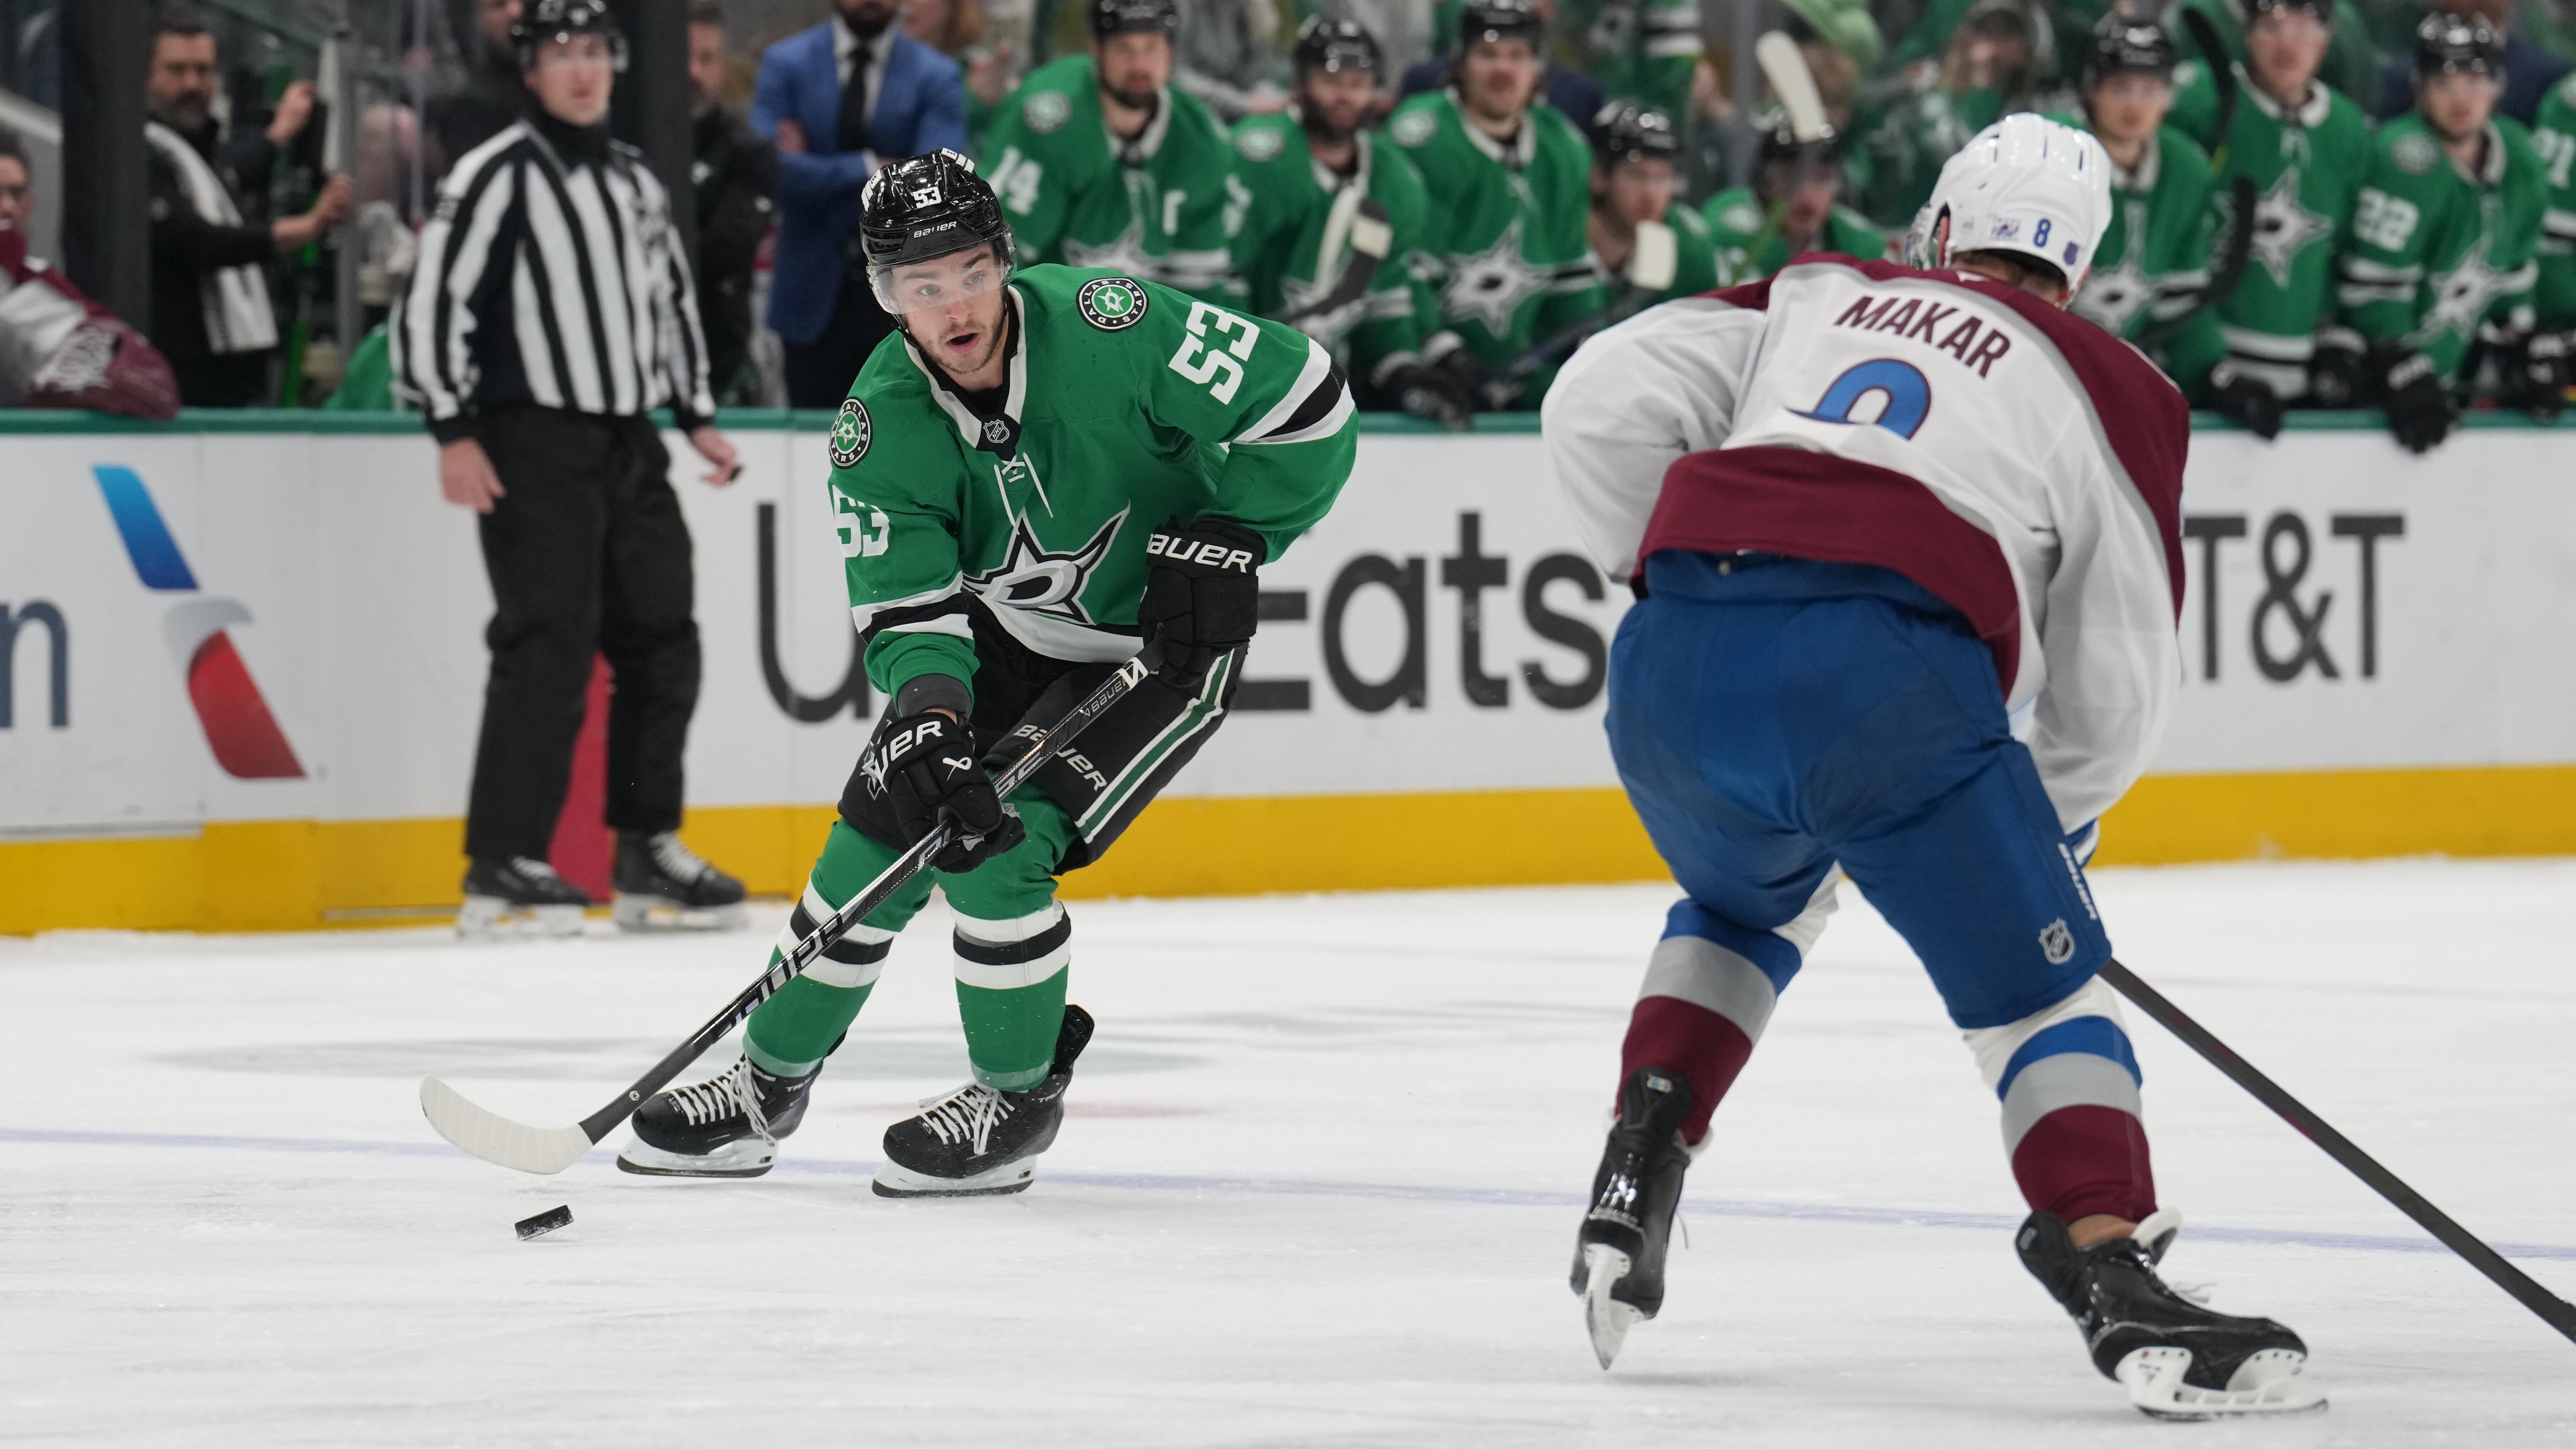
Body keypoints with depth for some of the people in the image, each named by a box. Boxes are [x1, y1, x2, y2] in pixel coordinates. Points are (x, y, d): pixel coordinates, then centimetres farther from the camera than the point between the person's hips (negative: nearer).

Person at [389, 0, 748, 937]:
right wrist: (453, 431, -17)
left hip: (628, 447, 8)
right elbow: (430, 302, -12)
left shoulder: (634, 183, 16)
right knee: (551, 643, -16)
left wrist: (697, 418, 21)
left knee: (661, 641, 8)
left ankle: (646, 856, 18)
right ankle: (503, 868, -16)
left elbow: (670, 299, 27)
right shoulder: (495, 178, -8)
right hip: (532, 446, -8)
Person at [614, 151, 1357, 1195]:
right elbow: (909, 610, -19)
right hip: (1007, 629, 5)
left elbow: (1308, 404, -23)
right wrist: (927, 713, -38)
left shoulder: (1109, 327, -29)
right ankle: (772, 1082, 20)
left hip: (1160, 640, -5)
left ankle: (1018, 1100, 2)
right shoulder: (881, 425, -17)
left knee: (998, 845, -19)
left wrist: (1225, 541, -23)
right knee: (882, 826, 0)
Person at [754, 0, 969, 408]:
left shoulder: (937, 77, 1)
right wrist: (870, 168, -13)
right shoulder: (786, 64, 4)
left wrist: (822, 173, -11)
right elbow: (773, 170, -10)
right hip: (815, 297, 1)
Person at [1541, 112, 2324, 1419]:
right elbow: (2117, 676, 19)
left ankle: (1640, 1162, 20)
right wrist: (2055, 823, 36)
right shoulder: (2108, 387, 21)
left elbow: (1599, 403, 17)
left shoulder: (1812, 298, 29)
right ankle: (2116, 1286, -12)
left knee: (1747, 907, 35)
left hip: (1674, 673, 4)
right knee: (2040, 987, 7)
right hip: (1885, 683, -4)